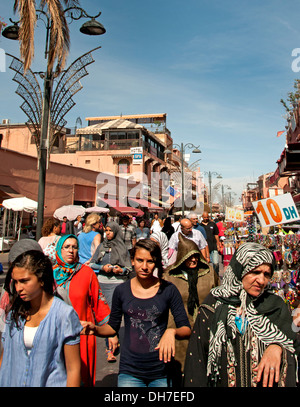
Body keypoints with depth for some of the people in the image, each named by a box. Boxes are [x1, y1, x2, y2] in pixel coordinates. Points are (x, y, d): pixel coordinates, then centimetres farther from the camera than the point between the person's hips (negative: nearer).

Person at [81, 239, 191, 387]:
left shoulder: (168, 290, -6)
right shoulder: (121, 290, -1)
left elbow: (186, 329, -5)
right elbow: (113, 327, 10)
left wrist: (172, 331, -26)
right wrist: (95, 329, -9)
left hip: (161, 371, 0)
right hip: (129, 371, 1)